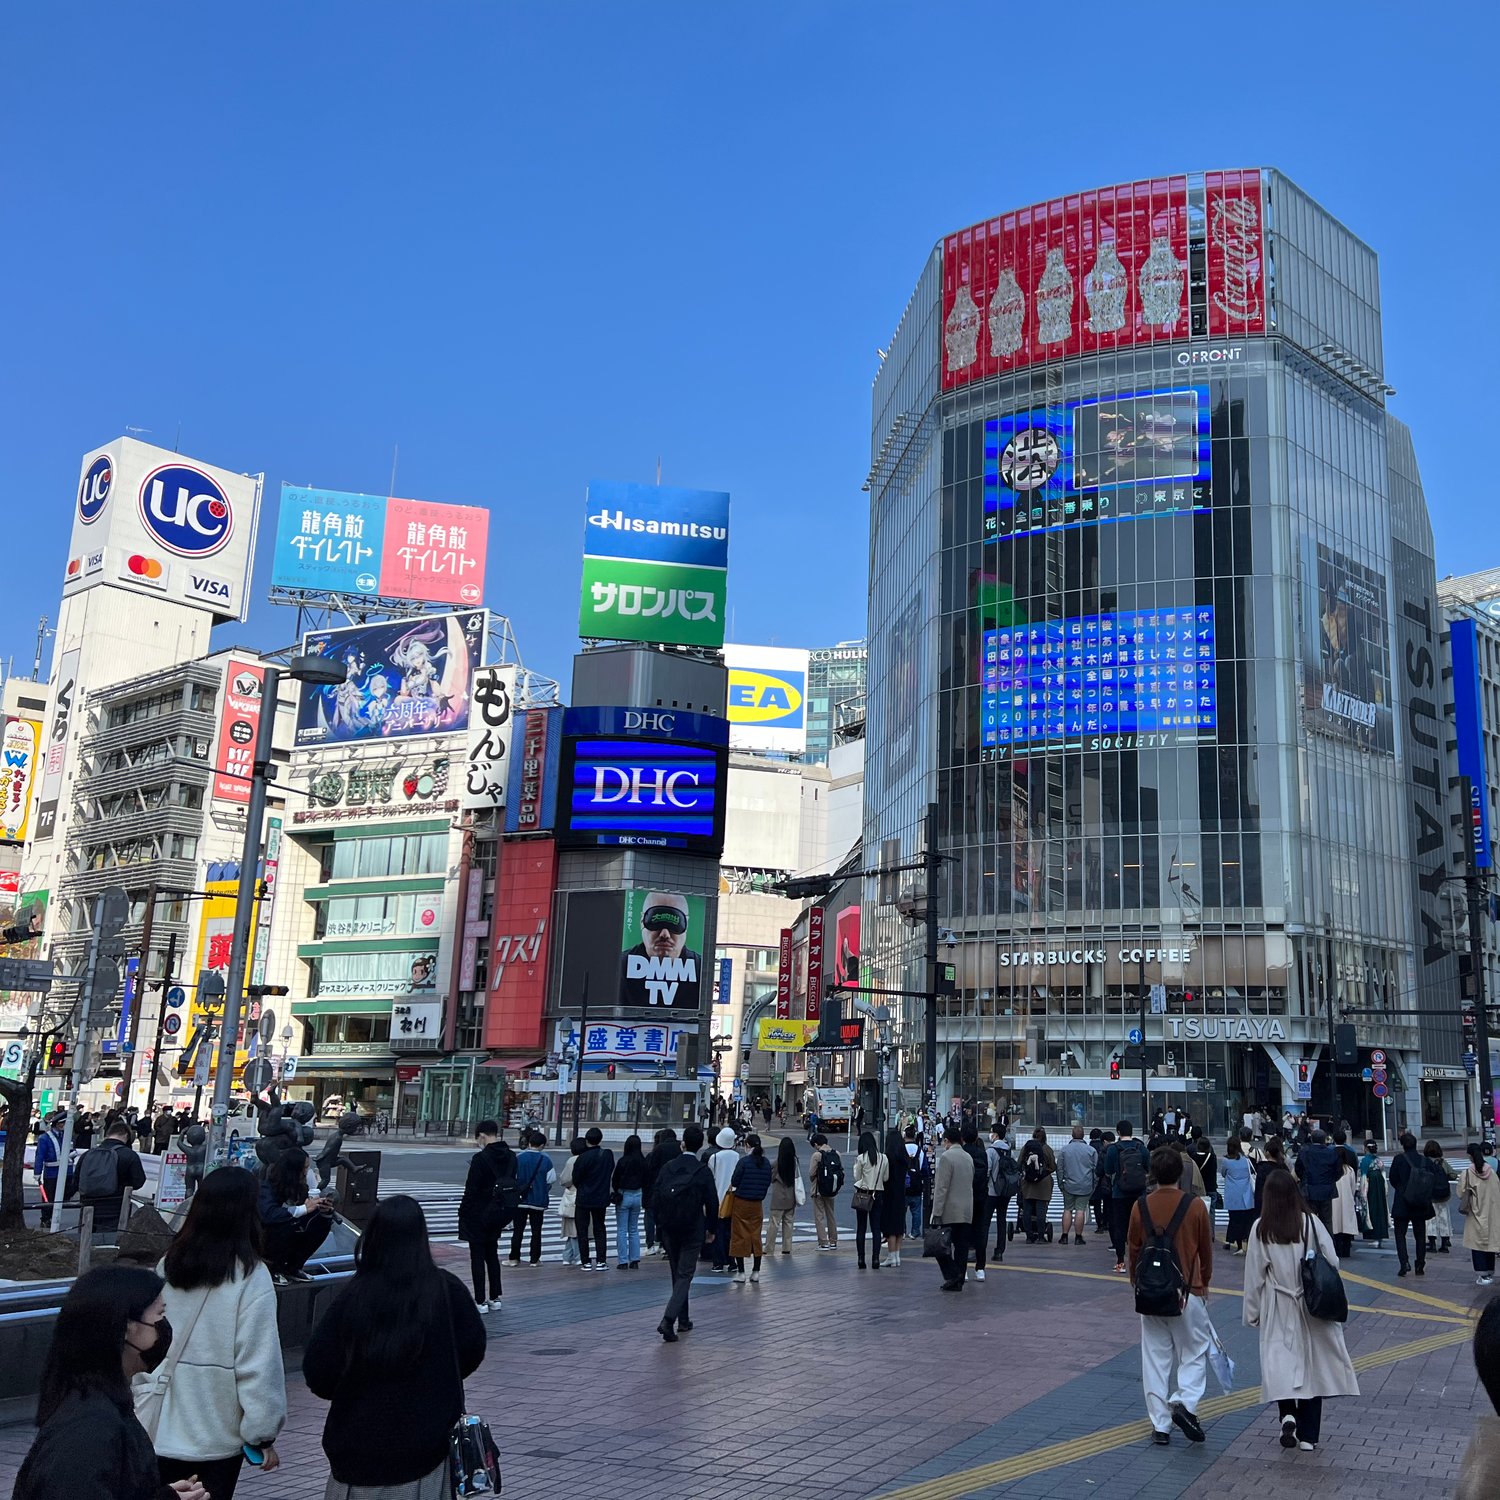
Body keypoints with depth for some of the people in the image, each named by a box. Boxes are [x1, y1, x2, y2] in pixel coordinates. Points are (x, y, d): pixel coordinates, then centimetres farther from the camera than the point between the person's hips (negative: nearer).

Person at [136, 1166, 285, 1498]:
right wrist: (263, 1433, -6)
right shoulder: (250, 1277, -17)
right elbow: (258, 1364, -16)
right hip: (216, 1434, -4)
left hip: (160, 1429, 4)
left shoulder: (168, 1265, -1)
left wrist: (141, 1401, 18)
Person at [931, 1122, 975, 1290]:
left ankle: (952, 1275, -8)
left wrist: (937, 1213, -15)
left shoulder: (946, 1157, -12)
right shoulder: (969, 1157, 12)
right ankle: (958, 1281, 9)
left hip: (950, 1212, -7)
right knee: (962, 1247, 8)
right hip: (967, 1212, 7)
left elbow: (941, 1188, -15)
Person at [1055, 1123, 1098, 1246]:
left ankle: (1064, 1236, 7)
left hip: (1069, 1185, 1)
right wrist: (1093, 1185, 11)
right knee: (1081, 1210, 0)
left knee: (1067, 1210, 8)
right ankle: (1078, 1237, 1)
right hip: (1085, 1186, -1)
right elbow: (1096, 1169, 3)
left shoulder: (1064, 1149, 0)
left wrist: (1061, 1183, 12)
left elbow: (1059, 1168, 4)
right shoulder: (1091, 1150, -2)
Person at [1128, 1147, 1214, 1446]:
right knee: (1194, 1353, 12)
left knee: (1155, 1357, 8)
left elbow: (1132, 1250, 4)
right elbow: (1206, 1249, 3)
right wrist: (1205, 1281, 20)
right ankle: (1184, 1402, -9)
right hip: (1188, 1291, -2)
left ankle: (1160, 1426, 10)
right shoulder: (1195, 1206, -8)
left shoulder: (1141, 1206, -4)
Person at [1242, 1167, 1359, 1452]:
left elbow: (1254, 1275, -3)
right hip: (1312, 1308, 1)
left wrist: (1252, 1312, 7)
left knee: (1280, 1363, 8)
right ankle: (1308, 1436, 14)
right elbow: (1332, 1263, -6)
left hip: (1278, 1312, -1)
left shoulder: (1261, 1229, -9)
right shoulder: (1312, 1223, -10)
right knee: (1312, 1365, 10)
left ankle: (1288, 1414, -16)